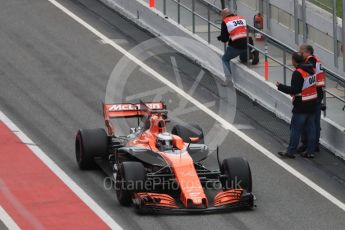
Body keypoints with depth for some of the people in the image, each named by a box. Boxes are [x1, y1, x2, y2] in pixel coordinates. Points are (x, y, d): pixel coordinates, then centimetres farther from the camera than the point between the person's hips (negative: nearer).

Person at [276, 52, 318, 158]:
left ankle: (291, 151, 6)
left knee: (295, 129, 1)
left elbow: (294, 90, -22)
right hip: (312, 105, 8)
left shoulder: (298, 73, -19)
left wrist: (281, 87, -11)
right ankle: (310, 151, 14)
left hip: (301, 106, -8)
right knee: (311, 128, 11)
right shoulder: (311, 70, 6)